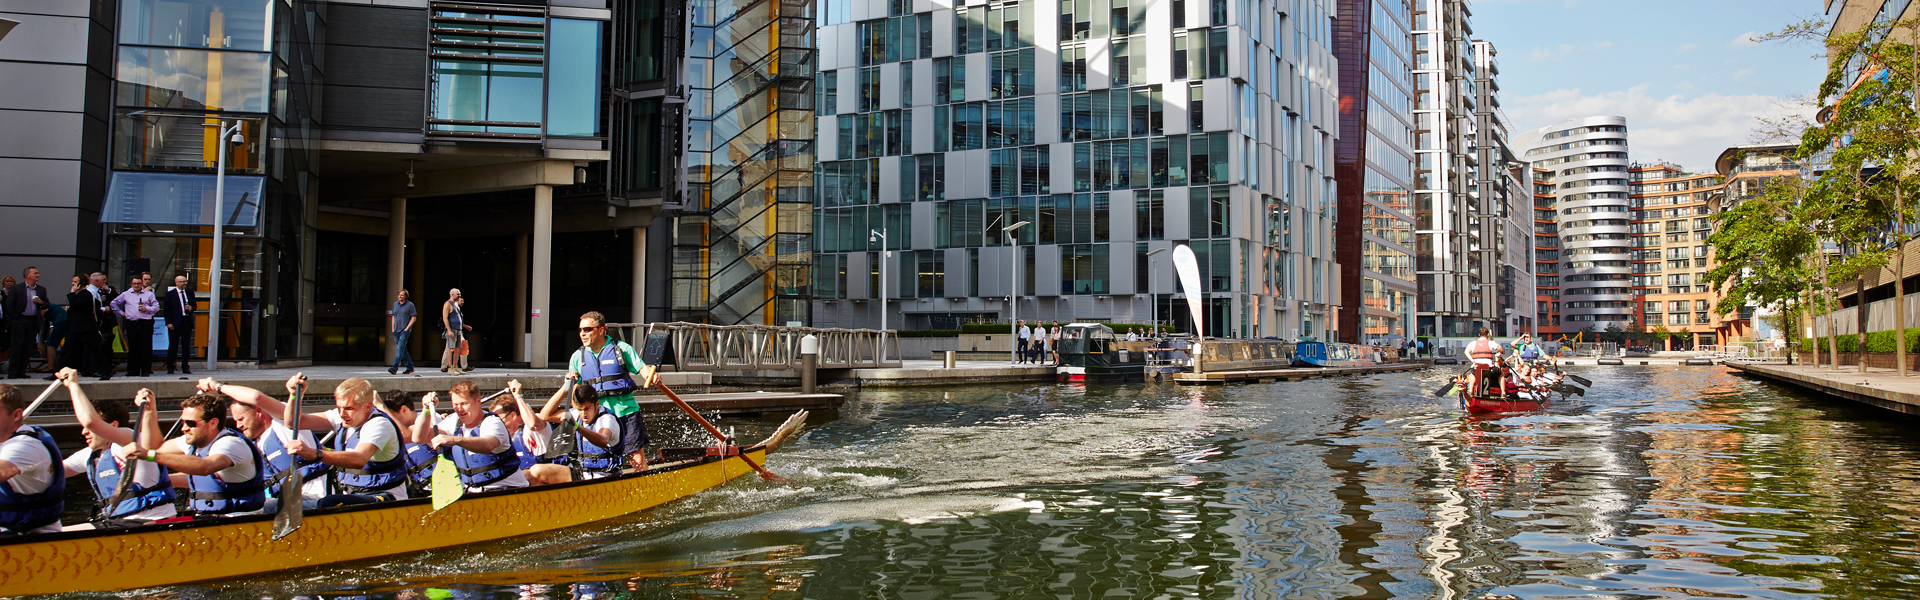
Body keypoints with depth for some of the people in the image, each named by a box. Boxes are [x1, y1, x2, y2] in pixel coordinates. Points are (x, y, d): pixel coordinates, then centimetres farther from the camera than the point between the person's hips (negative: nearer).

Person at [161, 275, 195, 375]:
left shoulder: (190, 293, 13)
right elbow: (166, 309, -1)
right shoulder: (170, 294, 1)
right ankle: (170, 368, 7)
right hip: (175, 322, -3)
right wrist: (168, 322, -9)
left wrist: (191, 308, -5)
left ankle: (185, 367, 10)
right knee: (173, 345, 1)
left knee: (186, 345, 4)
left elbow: (194, 306, 20)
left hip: (187, 322, 3)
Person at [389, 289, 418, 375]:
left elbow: (414, 318, -4)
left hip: (405, 330, -6)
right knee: (403, 350, 10)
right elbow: (393, 316, 21)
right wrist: (392, 328, 11)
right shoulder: (395, 304, 13)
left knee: (400, 349, -15)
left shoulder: (410, 305, -3)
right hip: (396, 331, 6)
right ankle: (410, 368, 19)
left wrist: (407, 328, -11)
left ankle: (394, 368, -22)